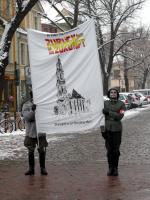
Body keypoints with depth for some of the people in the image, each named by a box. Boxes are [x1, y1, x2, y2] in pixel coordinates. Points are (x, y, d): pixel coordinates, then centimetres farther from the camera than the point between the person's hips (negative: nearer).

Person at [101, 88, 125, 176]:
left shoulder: (121, 104, -1)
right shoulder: (105, 103, 5)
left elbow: (120, 116, -14)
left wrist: (108, 112, -20)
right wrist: (102, 129, 1)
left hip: (117, 130, -1)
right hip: (108, 129, 1)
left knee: (116, 150, 1)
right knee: (109, 149, 2)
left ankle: (115, 168, 11)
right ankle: (110, 168, 10)